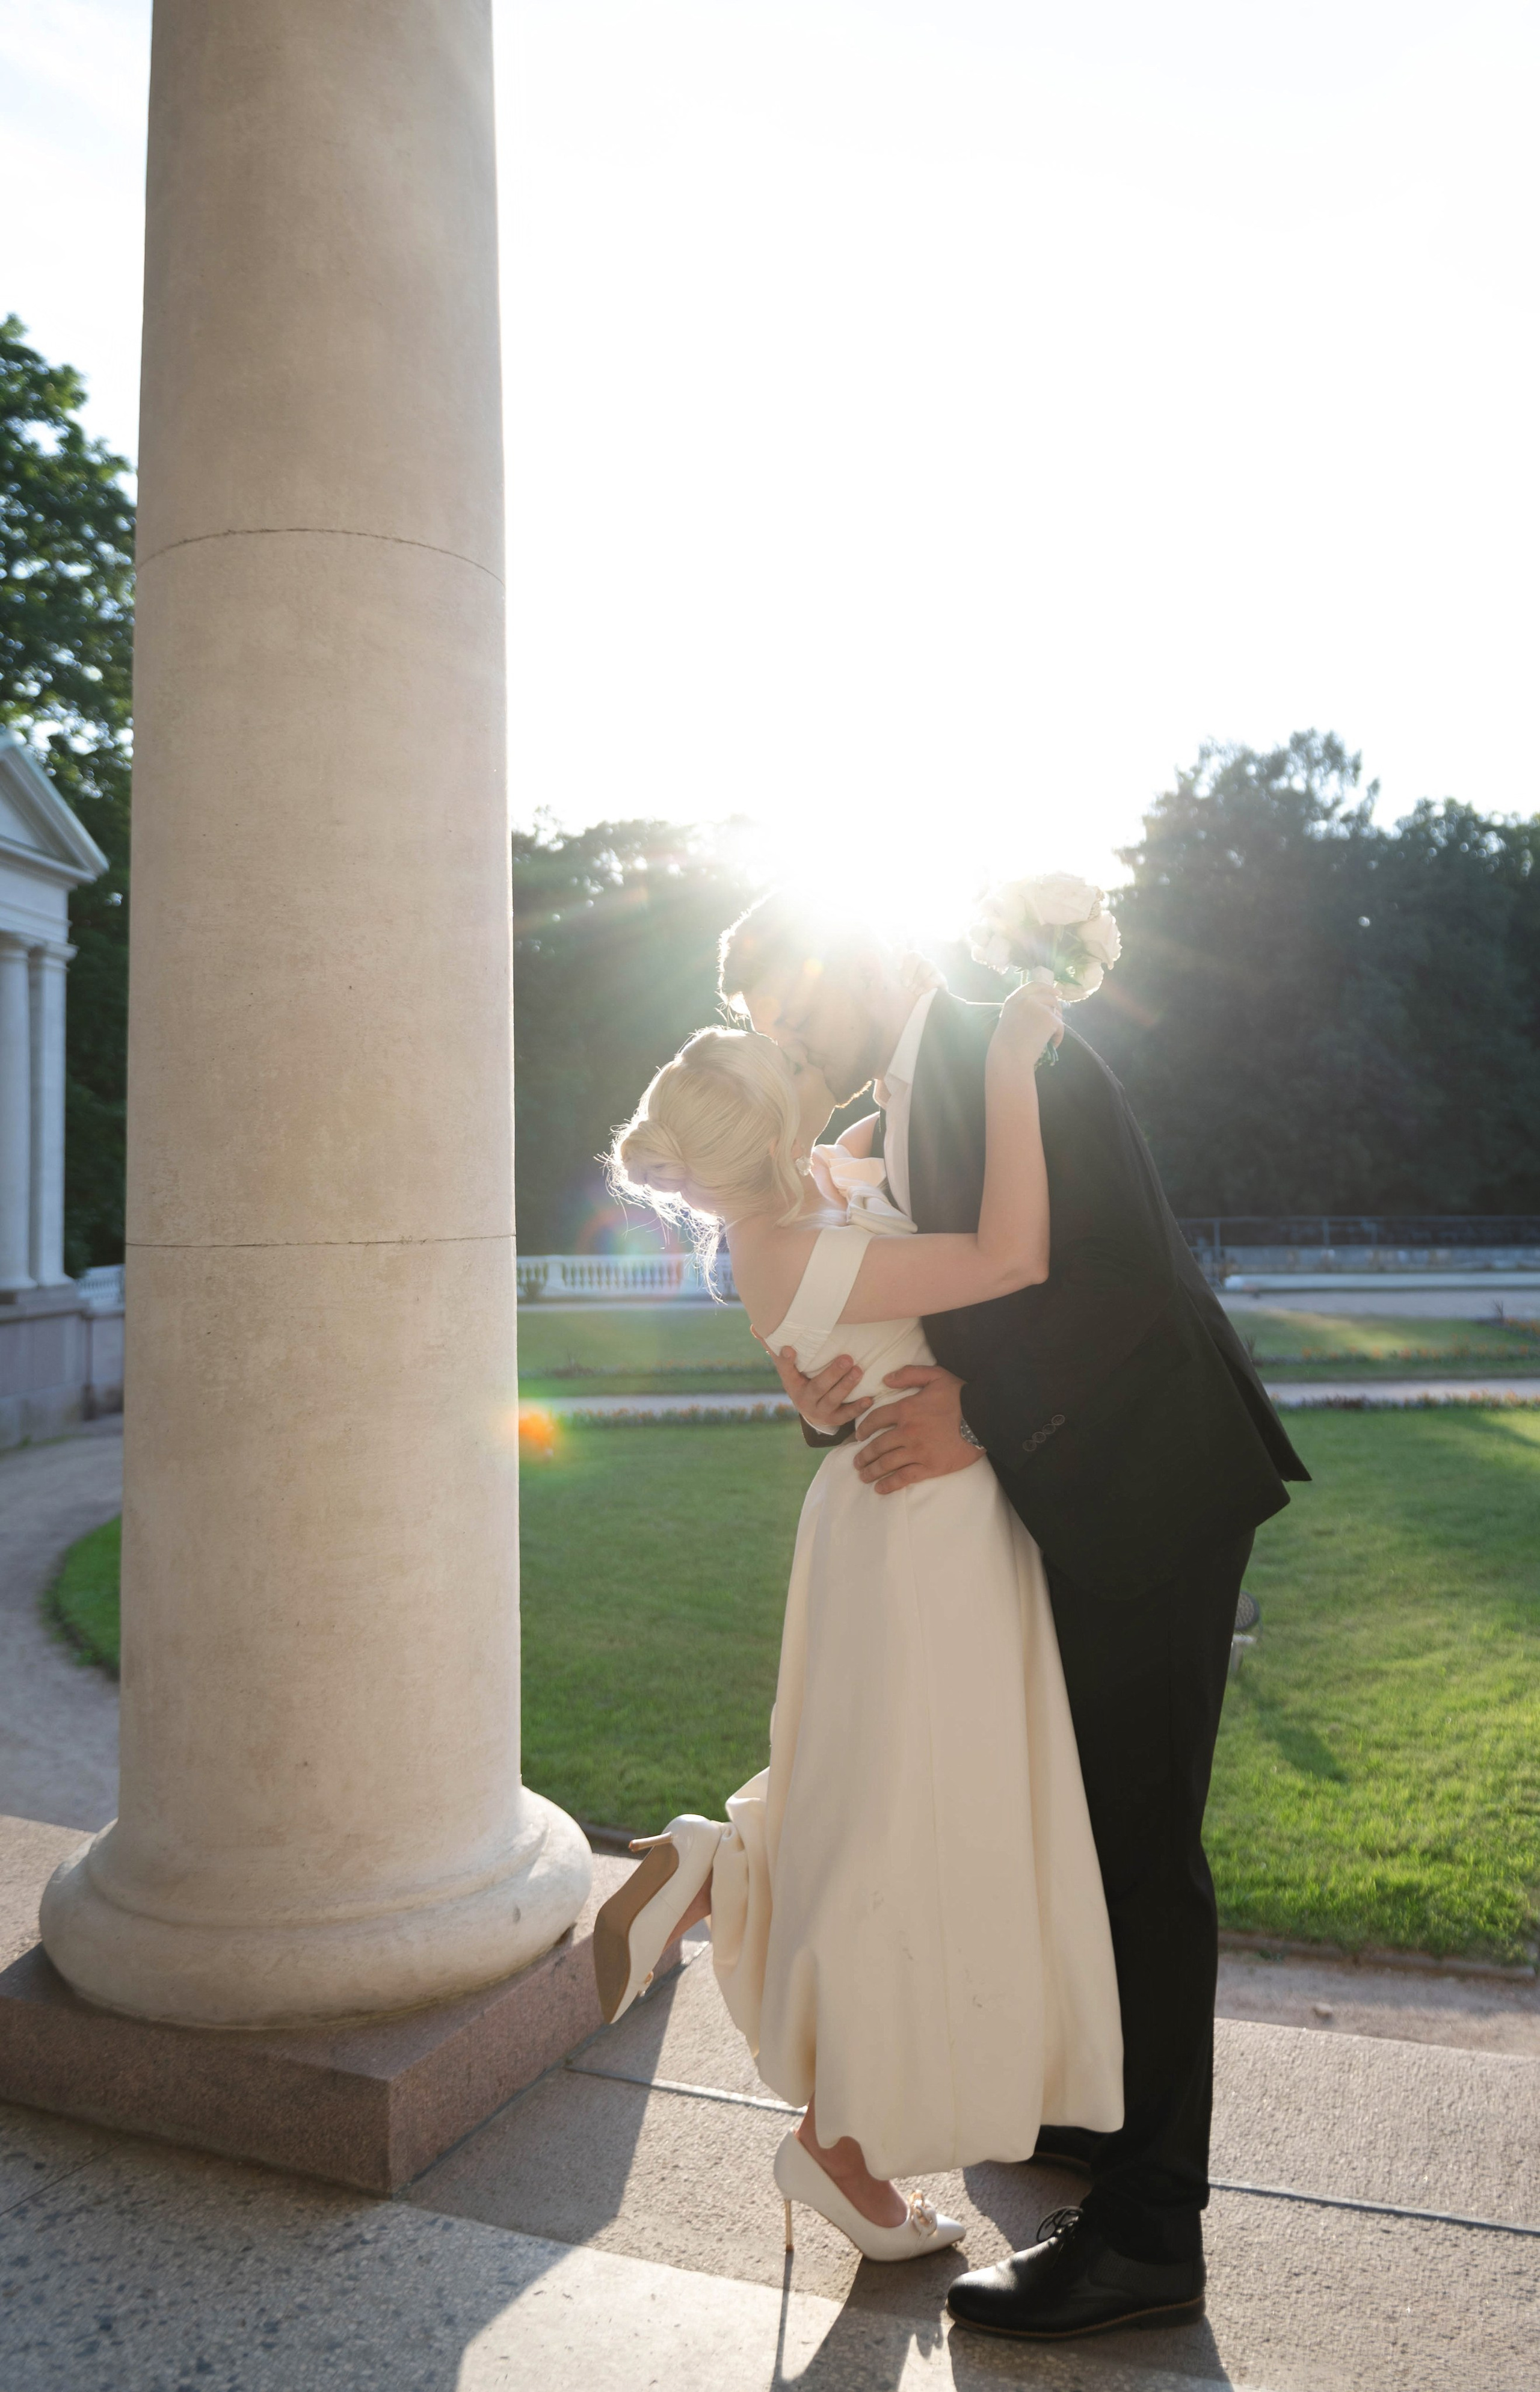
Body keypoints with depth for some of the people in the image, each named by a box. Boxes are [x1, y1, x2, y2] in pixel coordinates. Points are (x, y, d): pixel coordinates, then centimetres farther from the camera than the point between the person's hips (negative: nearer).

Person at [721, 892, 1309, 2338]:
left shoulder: (1012, 1060, -15)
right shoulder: (888, 1124, 13)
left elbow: (1132, 1279, -23)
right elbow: (927, 1326, 10)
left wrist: (981, 1421, -24)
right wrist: (830, 1396, -10)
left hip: (1150, 1486, -10)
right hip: (1069, 1497, 10)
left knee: (1138, 1840, -2)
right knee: (1078, 1817, 21)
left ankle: (1147, 2231, 13)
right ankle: (1105, 2102, 41)